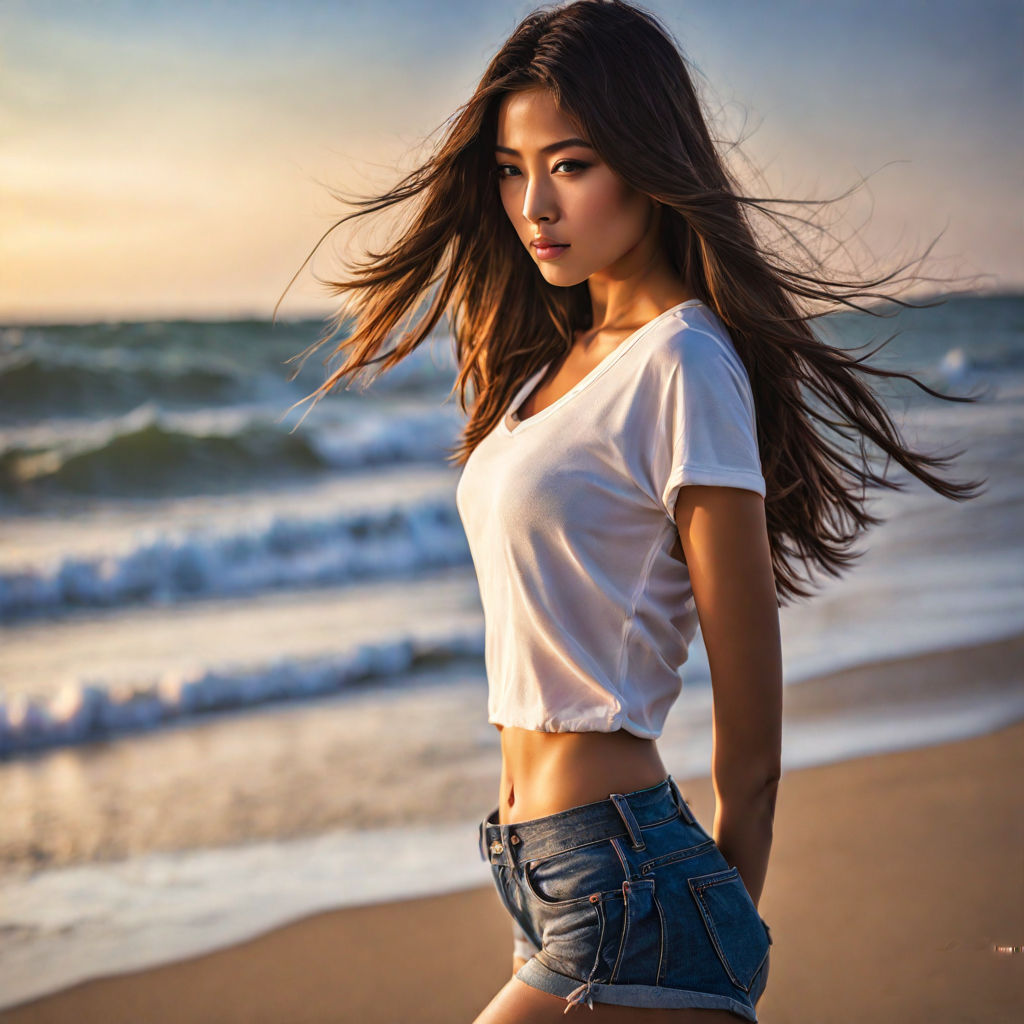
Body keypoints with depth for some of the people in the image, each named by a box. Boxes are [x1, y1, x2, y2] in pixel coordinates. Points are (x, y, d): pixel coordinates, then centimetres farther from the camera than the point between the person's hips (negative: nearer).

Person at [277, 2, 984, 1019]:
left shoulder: (683, 366, -13)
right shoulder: (559, 360, 13)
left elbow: (750, 739, -11)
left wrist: (724, 939, -2)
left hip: (626, 890, -8)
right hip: (552, 872, 8)